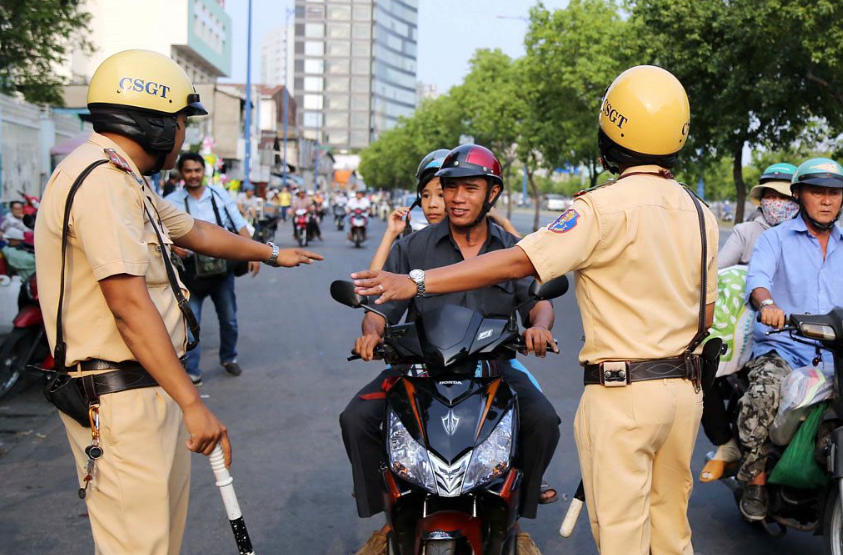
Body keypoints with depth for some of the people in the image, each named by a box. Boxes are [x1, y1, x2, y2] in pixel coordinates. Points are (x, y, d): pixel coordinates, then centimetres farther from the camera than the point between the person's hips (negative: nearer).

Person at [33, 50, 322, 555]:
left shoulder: (124, 180, 17)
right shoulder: (101, 179, -17)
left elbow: (195, 232, 32)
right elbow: (128, 302, -24)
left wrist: (272, 254, 44)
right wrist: (192, 403, -23)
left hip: (146, 389, 11)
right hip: (120, 395, -11)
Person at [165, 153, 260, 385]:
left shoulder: (220, 195, 3)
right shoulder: (171, 201, -4)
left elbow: (240, 226, 5)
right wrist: (173, 246, -24)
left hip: (222, 268, 3)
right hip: (192, 271, -2)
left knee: (229, 319, 14)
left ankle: (228, 358, 36)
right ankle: (191, 371, 4)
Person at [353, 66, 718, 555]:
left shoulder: (604, 208, -15)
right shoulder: (701, 214, 7)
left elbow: (517, 263, -20)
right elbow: (705, 314, 12)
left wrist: (416, 282, -19)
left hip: (622, 392, -7)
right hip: (687, 388, 7)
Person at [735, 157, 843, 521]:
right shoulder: (775, 239, 7)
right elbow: (757, 278, -14)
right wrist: (767, 303, -37)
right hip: (780, 349, -3)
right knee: (763, 393, -33)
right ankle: (755, 480, -15)